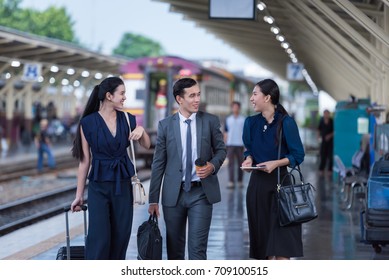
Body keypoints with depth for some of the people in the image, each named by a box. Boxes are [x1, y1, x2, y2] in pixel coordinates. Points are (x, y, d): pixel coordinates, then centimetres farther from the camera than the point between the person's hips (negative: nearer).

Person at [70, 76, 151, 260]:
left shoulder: (127, 119, 4)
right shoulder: (88, 123, -6)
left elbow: (146, 145, 16)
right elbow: (84, 161, -2)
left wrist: (141, 130, -6)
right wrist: (79, 195, 0)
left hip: (123, 184, 4)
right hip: (99, 186, -4)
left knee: (120, 237, 4)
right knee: (99, 239, -11)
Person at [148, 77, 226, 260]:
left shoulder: (211, 121, 1)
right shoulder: (165, 125, 1)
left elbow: (220, 149, 11)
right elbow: (158, 163, 2)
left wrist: (213, 165, -12)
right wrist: (153, 199, 1)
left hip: (201, 192, -1)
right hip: (173, 194, 1)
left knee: (197, 247, -8)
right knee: (174, 248, 11)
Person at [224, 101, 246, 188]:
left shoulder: (244, 120, 5)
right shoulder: (228, 119, 9)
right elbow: (226, 133, 10)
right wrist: (225, 144, 4)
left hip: (240, 145, 0)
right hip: (230, 144, 0)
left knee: (240, 164, 5)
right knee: (231, 163, -6)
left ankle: (240, 181, 13)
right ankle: (231, 182, -9)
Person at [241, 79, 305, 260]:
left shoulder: (286, 123, -11)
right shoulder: (251, 123, 4)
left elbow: (298, 156, -7)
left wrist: (276, 163, -21)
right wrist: (248, 160, -4)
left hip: (279, 183, -5)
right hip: (257, 184, 5)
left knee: (281, 243, -11)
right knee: (263, 236, 8)